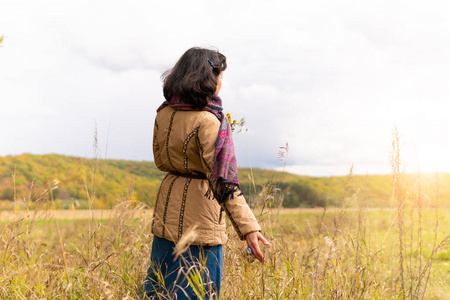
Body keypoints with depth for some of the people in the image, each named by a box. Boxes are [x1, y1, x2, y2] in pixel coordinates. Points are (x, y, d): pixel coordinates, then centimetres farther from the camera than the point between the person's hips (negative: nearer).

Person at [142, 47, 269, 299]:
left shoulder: (164, 113, 2)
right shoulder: (208, 121, -19)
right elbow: (222, 179, -23)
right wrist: (248, 227, -23)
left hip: (168, 211, 7)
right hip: (199, 214, -7)